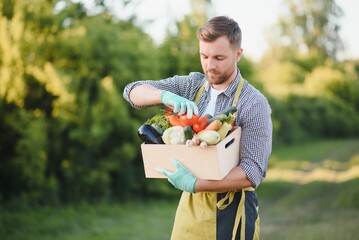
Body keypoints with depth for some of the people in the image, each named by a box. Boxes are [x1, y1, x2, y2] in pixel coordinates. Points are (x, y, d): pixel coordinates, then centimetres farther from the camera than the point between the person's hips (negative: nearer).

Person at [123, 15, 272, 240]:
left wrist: (194, 185, -28)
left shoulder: (254, 104, -13)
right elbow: (133, 91, 1)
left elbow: (253, 171, -19)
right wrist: (166, 96, -20)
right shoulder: (192, 85, 3)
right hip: (190, 204, 4)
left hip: (230, 210, -4)